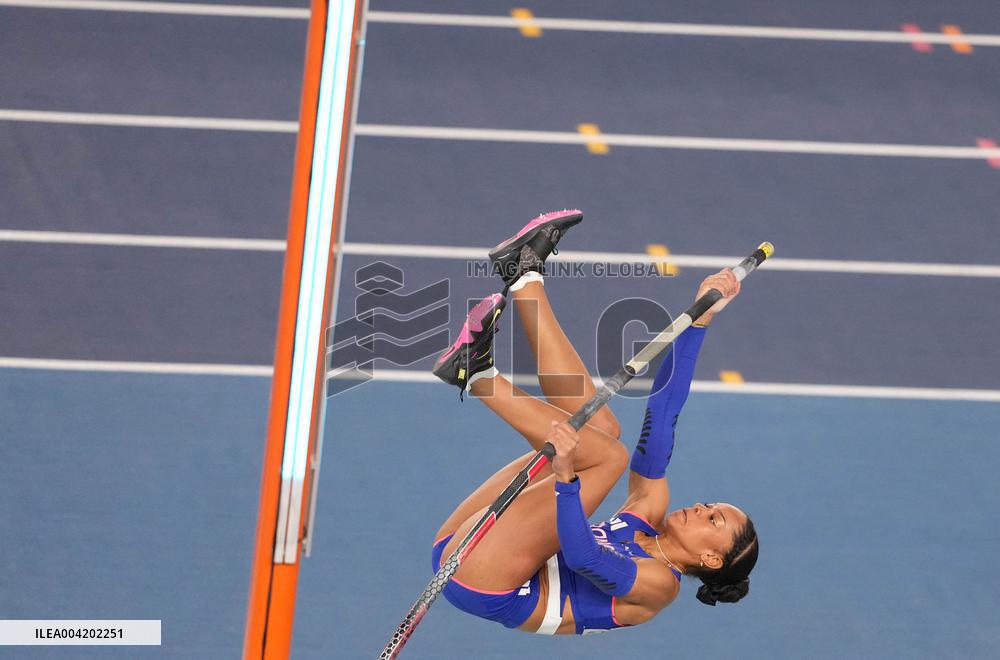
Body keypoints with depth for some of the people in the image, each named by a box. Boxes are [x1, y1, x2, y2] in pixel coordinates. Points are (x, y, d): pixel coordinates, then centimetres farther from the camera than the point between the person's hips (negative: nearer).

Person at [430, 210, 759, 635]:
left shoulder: (659, 585, -5)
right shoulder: (650, 513, 18)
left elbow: (584, 558, -26)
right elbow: (663, 411, 13)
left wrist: (565, 476, -39)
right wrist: (699, 321, 6)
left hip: (482, 583, -8)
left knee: (607, 453, -18)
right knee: (599, 428, 9)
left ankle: (478, 374, -16)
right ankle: (525, 280, -2)